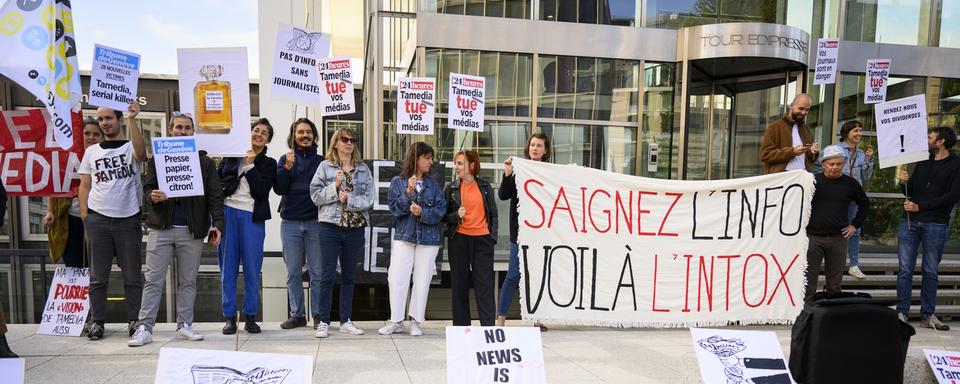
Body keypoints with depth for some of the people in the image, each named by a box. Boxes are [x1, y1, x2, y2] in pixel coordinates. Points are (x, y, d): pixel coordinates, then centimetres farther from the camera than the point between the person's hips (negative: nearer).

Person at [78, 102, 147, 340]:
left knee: (132, 275, 3)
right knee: (98, 276, 6)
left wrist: (132, 119, -27)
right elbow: (84, 185, 12)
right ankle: (97, 321, 15)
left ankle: (134, 321, 12)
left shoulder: (131, 147, 4)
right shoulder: (92, 151, 14)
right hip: (98, 219, 3)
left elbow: (141, 152, -21)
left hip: (128, 219, -2)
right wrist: (85, 217, 2)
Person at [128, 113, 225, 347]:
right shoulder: (157, 158, 10)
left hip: (192, 230, 0)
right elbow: (148, 188, 5)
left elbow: (215, 196, 3)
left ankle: (185, 325, 17)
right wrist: (152, 197, -20)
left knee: (188, 280, 8)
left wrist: (217, 224, -9)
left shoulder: (205, 162, 8)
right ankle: (145, 328, 4)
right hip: (161, 228, 0)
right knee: (153, 280, 0)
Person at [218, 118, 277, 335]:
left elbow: (261, 191, -6)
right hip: (227, 213, 1)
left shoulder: (268, 164, 8)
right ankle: (230, 317, 11)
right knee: (228, 267, 3)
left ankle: (250, 316, 11)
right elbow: (216, 179, 14)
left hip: (252, 217, -1)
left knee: (252, 268, 1)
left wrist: (250, 165, -7)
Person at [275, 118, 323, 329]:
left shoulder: (321, 161, 7)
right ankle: (297, 314, 15)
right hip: (290, 222, 1)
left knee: (317, 271, 1)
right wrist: (287, 167, -16)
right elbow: (278, 189, -3)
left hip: (315, 222, -1)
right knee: (293, 272, 6)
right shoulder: (285, 159, 9)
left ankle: (318, 314, 7)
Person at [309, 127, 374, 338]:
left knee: (349, 276, 11)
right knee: (327, 275, -1)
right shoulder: (325, 166, 2)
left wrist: (349, 199, -14)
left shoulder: (363, 169, 8)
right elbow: (315, 195, -4)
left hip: (356, 228, 3)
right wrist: (335, 186, -16)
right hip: (330, 227, -3)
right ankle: (324, 321, 9)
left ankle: (346, 321, 19)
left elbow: (369, 199, -1)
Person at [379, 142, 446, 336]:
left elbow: (441, 210, -1)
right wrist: (408, 193, -19)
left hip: (428, 239, 2)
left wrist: (423, 213, -16)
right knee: (397, 278, -3)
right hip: (403, 236, -1)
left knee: (422, 280, 5)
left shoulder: (433, 184, 7)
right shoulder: (398, 182, 3)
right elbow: (394, 208, -7)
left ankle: (416, 322, 17)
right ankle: (396, 321, 11)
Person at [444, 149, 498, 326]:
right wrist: (456, 216, -12)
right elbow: (444, 216, 8)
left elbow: (493, 213, 11)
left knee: (485, 284, -2)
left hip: (482, 239, 0)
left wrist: (493, 236, 1)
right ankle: (461, 324, 15)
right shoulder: (451, 188, 6)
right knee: (460, 284, 6)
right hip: (458, 239, 1)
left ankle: (488, 325, 2)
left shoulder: (485, 186, 8)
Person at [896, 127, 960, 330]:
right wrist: (904, 182, -4)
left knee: (930, 271, 4)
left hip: (936, 224, -3)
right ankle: (902, 312, 5)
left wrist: (920, 207, -13)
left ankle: (928, 314, 12)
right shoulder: (923, 162, 16)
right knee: (905, 270, 1)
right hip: (909, 222, 4)